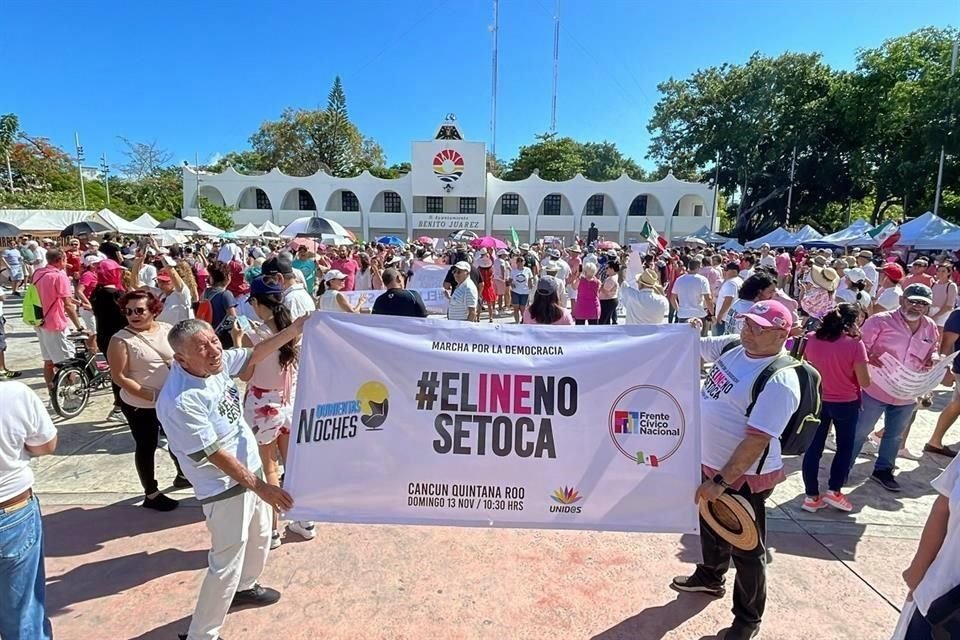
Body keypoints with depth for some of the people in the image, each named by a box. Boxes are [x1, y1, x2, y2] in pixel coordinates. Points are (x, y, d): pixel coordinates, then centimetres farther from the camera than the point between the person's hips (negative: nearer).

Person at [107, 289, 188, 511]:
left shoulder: (167, 330, -4)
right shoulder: (121, 340, -16)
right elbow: (119, 377, -17)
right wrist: (152, 396, -23)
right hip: (140, 406, -5)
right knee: (146, 447, 9)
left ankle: (182, 475, 45)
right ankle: (151, 495, 25)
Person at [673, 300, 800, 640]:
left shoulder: (779, 381, -27)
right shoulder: (733, 346, -3)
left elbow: (757, 441, -29)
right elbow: (694, 348, 16)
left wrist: (722, 481, -28)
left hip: (744, 477, -8)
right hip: (709, 463, 9)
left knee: (747, 549, 12)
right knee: (710, 526, 29)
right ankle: (710, 577, 56)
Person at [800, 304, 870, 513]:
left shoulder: (811, 339, -6)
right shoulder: (855, 344, -18)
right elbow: (864, 382, -13)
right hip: (846, 403, -3)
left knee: (814, 448, 10)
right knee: (845, 446, 18)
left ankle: (812, 496, 13)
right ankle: (834, 491, 18)